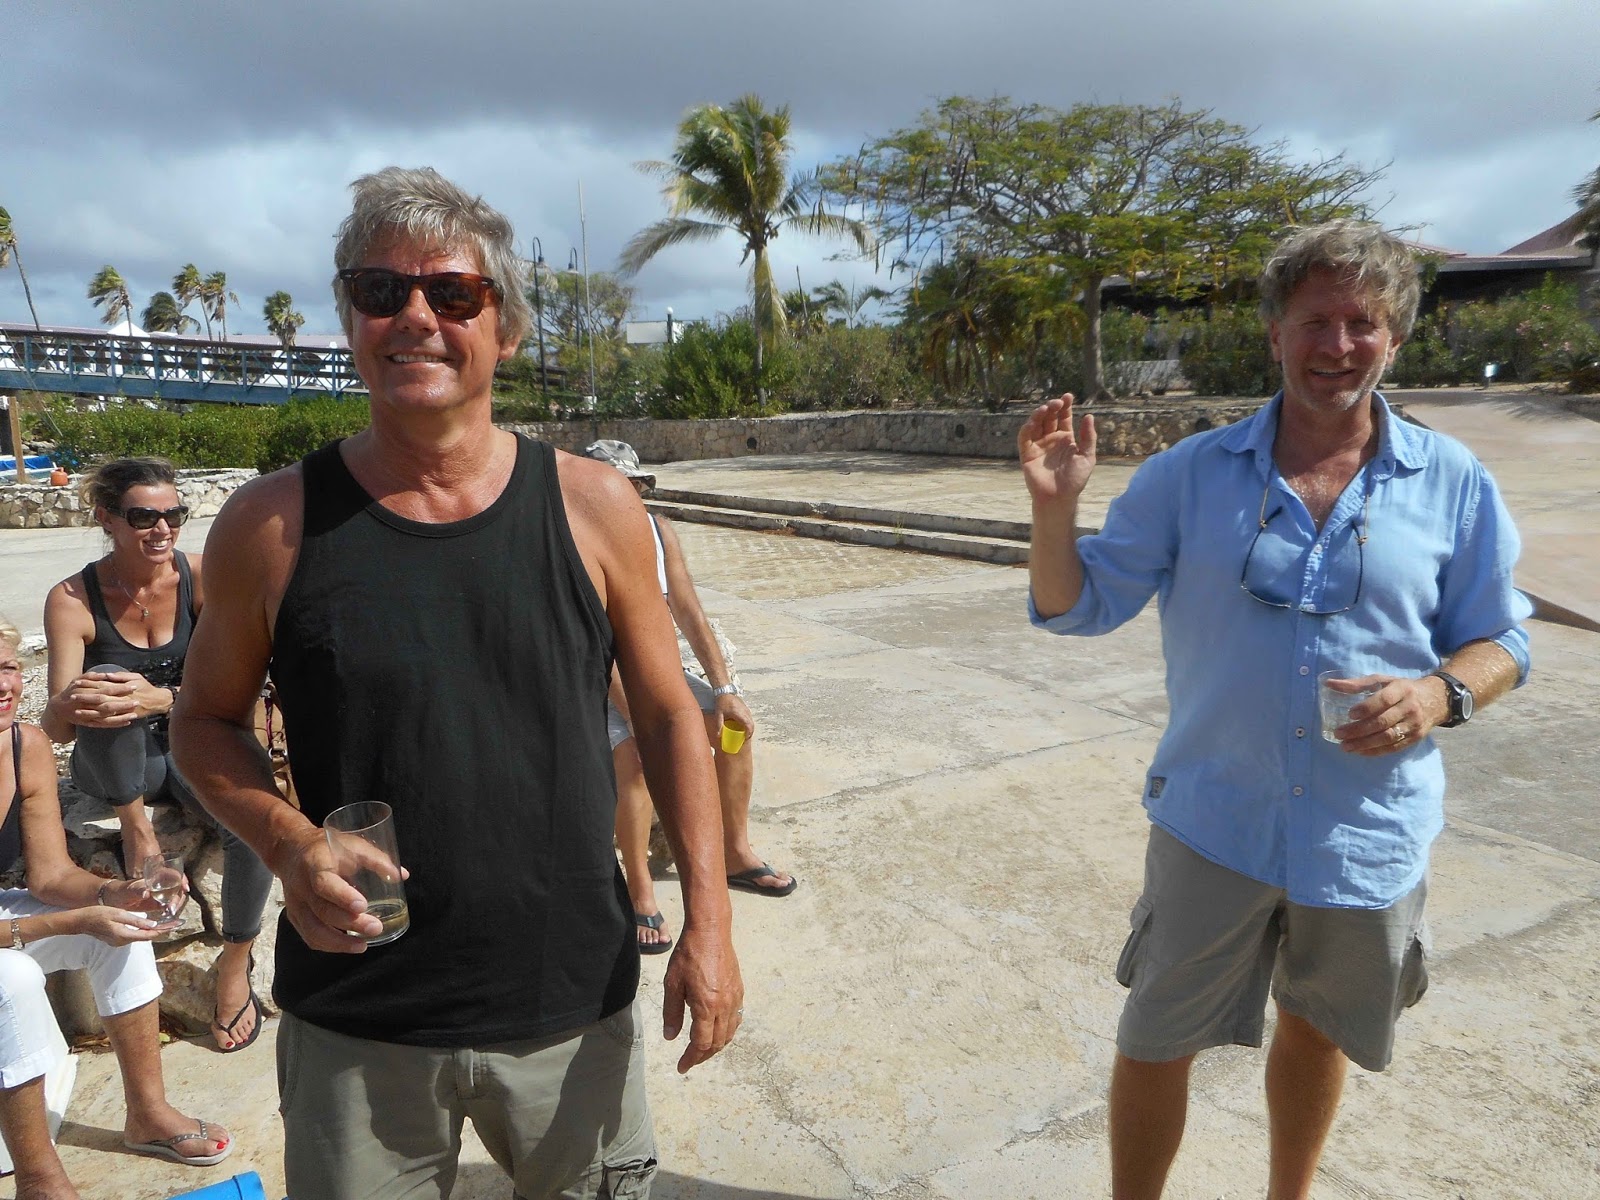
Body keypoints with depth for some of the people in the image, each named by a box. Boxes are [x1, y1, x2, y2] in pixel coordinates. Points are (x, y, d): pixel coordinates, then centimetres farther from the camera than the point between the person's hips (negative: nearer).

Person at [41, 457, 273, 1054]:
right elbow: (55, 726, -16)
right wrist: (69, 706, -41)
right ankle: (137, 826, -10)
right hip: (113, 764, 0)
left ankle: (234, 967, -4)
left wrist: (160, 699, -39)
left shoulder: (199, 577, -12)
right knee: (106, 683, -32)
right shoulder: (73, 599, -12)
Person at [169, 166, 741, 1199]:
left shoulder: (593, 506, -7)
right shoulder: (274, 524, -7)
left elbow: (670, 716, -1)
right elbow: (208, 719, 6)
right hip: (354, 1027, 0)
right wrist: (289, 845, -13)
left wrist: (709, 921, -5)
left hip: (576, 1007, 1)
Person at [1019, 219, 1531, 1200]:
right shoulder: (1191, 474, -6)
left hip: (1371, 834, 2)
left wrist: (1443, 694, -18)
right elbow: (1078, 607, -5)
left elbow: (1498, 639, 5)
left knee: (1316, 1031, 25)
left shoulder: (1455, 484, -4)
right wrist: (1056, 505, -24)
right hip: (1214, 822, -1)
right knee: (1156, 1043, 11)